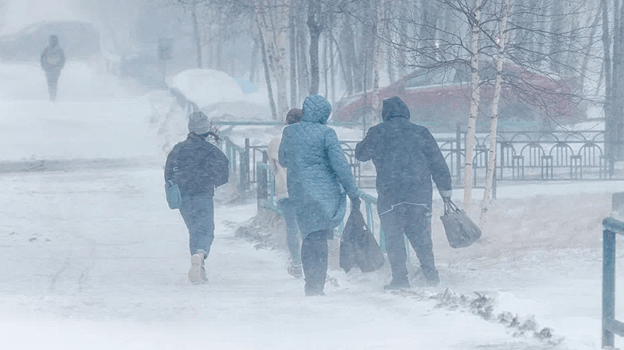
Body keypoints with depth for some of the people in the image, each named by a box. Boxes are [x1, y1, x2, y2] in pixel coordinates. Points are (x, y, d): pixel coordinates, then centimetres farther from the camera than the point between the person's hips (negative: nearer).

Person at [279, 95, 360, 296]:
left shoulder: (289, 132, 6)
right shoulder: (326, 134, -8)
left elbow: (283, 161, 19)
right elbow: (340, 164, -10)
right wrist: (352, 192, -3)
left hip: (298, 193, 4)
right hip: (324, 193, -4)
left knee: (309, 238, 15)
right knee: (319, 240, -3)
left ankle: (311, 283, 14)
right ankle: (316, 285, -11)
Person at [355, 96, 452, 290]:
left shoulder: (376, 133, 3)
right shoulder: (420, 132, 5)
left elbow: (361, 154, 19)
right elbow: (437, 163, 7)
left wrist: (362, 144, 41)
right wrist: (445, 188, 15)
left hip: (389, 195, -2)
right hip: (419, 193, 2)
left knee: (393, 236, 4)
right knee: (421, 235, 12)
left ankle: (400, 278, -1)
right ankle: (430, 274, 13)